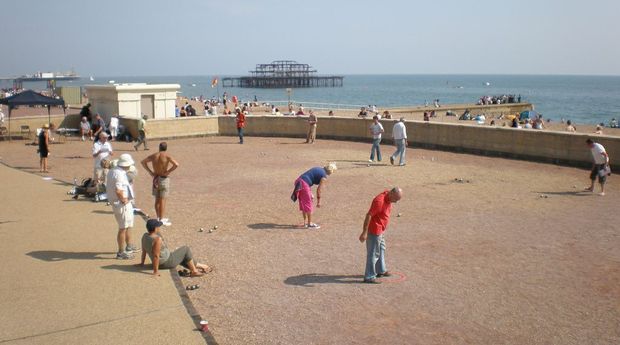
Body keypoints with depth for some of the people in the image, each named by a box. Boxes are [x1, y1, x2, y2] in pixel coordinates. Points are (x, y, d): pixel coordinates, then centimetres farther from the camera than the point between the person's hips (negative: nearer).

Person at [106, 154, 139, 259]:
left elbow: (110, 187, 17)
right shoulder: (119, 174, -23)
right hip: (122, 204, -11)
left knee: (129, 225, 24)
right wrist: (123, 200, -18)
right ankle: (121, 252, 7)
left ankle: (129, 247, 38)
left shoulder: (112, 171, 10)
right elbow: (118, 190, -34)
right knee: (123, 228, -1)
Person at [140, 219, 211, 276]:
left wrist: (142, 262, 15)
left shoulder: (145, 236, -5)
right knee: (186, 249, 7)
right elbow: (156, 255, -29)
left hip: (161, 263, 9)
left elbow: (144, 250, 5)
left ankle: (200, 266, 37)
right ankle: (194, 271, 18)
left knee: (182, 256, 25)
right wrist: (155, 271, -24)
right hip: (168, 262, -9)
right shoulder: (157, 239, -30)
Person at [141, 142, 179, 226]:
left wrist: (150, 171, 7)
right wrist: (168, 172, -15)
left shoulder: (154, 155, 3)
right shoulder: (167, 156, -13)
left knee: (157, 200, 15)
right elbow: (176, 164, -26)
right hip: (164, 179, -5)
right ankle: (161, 220, 4)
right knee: (162, 200, 0)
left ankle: (159, 217, 27)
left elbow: (143, 162, 10)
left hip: (156, 179, 6)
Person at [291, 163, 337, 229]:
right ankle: (310, 224, 11)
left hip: (299, 181, 9)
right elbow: (319, 190, -5)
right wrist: (318, 201, 5)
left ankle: (305, 222, 30)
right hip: (304, 184, -9)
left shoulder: (318, 169, 19)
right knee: (308, 205, 3)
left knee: (303, 204, 19)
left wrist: (310, 194, 26)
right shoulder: (324, 177, -5)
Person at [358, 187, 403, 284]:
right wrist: (364, 232, -26)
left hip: (380, 230, 10)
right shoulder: (380, 201, -27)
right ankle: (369, 277, 3)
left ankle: (381, 270, 39)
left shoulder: (388, 199, 2)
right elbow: (368, 215, -27)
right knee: (373, 253, -4)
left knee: (381, 250, 23)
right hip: (374, 231, -10)